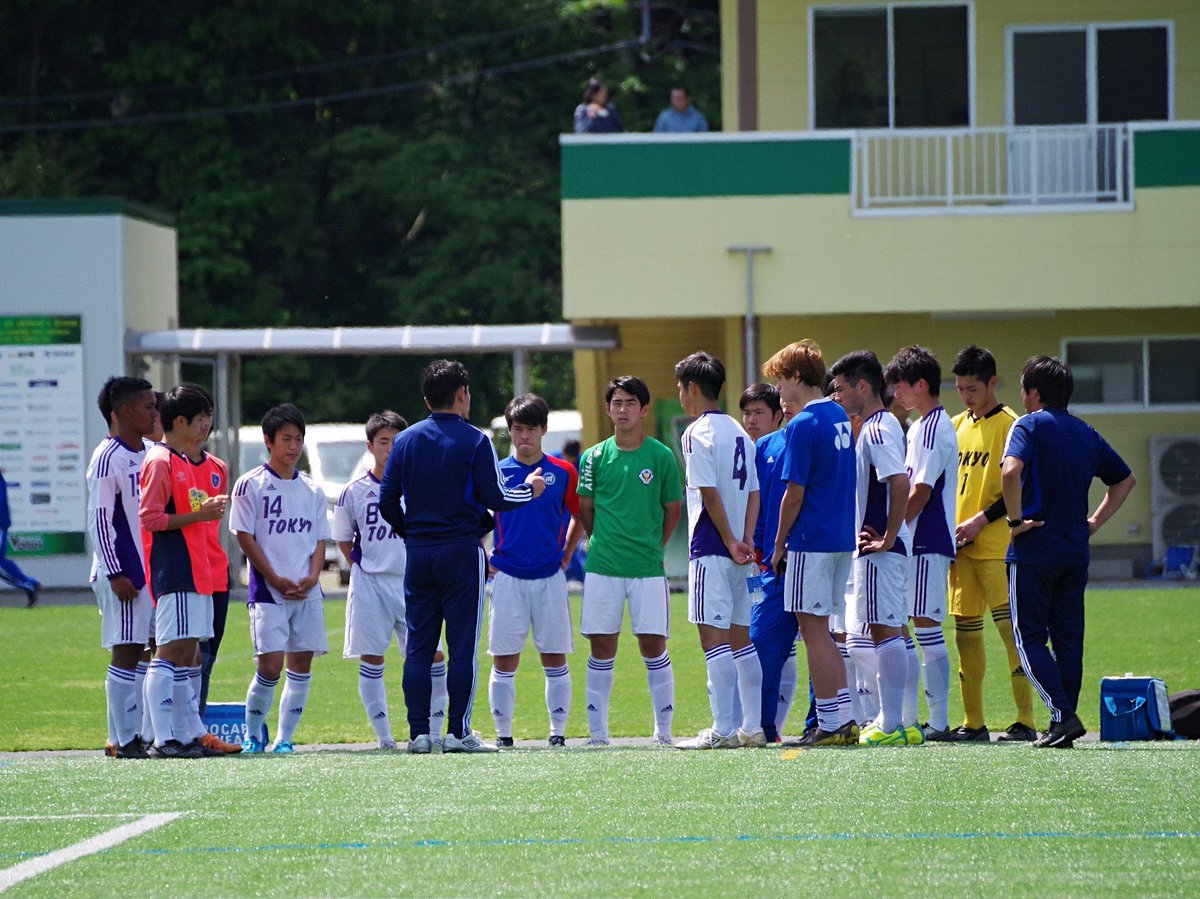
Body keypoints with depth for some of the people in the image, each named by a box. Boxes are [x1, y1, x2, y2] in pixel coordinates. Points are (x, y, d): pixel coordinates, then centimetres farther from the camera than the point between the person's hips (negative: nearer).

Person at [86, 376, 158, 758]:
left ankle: (132, 735, 11)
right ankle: (123, 740, -4)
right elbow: (99, 521, -15)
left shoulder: (144, 456, 15)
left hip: (149, 569, 8)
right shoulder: (109, 458, -11)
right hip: (123, 574, -8)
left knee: (139, 653, 8)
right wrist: (116, 575, -19)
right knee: (126, 652, -6)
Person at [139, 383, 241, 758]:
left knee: (191, 651, 12)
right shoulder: (160, 461, -9)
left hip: (202, 569, 9)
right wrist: (198, 515, -18)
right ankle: (164, 739, -12)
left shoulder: (212, 465, 16)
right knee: (170, 649, -11)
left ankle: (191, 734, 16)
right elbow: (149, 518, -15)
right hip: (173, 570, -9)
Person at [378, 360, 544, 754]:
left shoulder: (405, 441, 6)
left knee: (418, 647, 5)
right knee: (462, 645, -1)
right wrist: (529, 490, 10)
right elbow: (493, 498, -9)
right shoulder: (475, 441, -6)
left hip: (418, 555, 4)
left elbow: (387, 502, 5)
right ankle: (458, 732, -3)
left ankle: (418, 733, 2)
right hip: (461, 551, -4)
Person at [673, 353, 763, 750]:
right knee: (740, 638, 12)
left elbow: (709, 493, -16)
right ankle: (753, 727, 12)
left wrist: (730, 542, -10)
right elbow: (753, 493, 11)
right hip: (739, 553, 8)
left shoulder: (697, 433, -10)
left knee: (713, 637, -8)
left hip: (711, 550, -8)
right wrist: (745, 540, 2)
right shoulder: (739, 432, 15)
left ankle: (724, 729, -11)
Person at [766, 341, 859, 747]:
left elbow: (795, 493, -15)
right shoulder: (840, 418, 12)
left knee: (814, 631, -3)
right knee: (822, 632, 14)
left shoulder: (802, 425, -14)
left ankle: (830, 725, -3)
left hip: (811, 541, -9)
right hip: (843, 538, 9)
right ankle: (844, 720, 13)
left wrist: (779, 544, -5)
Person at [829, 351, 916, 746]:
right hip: (872, 549, 10)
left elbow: (900, 484, -26)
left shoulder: (877, 429, -14)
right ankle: (890, 721, 15)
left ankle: (891, 725, -8)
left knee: (885, 630, -9)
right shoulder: (879, 426, 17)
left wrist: (887, 538, -21)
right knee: (886, 631, 12)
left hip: (879, 551, -10)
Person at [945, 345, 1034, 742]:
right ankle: (973, 723, 13)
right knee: (966, 631, 7)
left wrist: (979, 521, -15)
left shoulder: (1009, 424, -5)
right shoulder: (955, 426, 15)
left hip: (997, 545, -7)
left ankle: (1025, 721, -10)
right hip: (960, 546, 7)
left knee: (1010, 627, -10)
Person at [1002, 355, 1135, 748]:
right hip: (1076, 551, 6)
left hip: (1033, 551, -6)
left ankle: (1063, 715, -16)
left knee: (1029, 638, -2)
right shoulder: (1086, 433, 13)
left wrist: (1015, 520, -15)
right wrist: (1095, 521, 20)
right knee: (1068, 639, 9)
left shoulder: (1028, 425, -6)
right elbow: (1125, 479, 24)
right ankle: (1064, 726, 8)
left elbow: (1010, 470, -25)